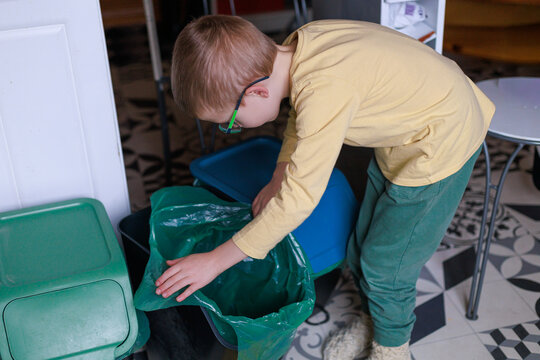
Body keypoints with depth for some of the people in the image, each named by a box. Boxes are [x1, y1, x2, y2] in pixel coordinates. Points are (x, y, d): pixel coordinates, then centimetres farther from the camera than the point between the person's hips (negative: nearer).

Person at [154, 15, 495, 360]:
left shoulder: (326, 92, -38)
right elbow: (301, 115, 9)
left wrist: (215, 261, -25)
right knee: (362, 252, 17)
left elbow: (300, 198, -33)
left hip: (442, 141, -8)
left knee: (385, 265, 2)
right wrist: (277, 180, 11)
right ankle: (375, 321, 43)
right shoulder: (298, 46, -12)